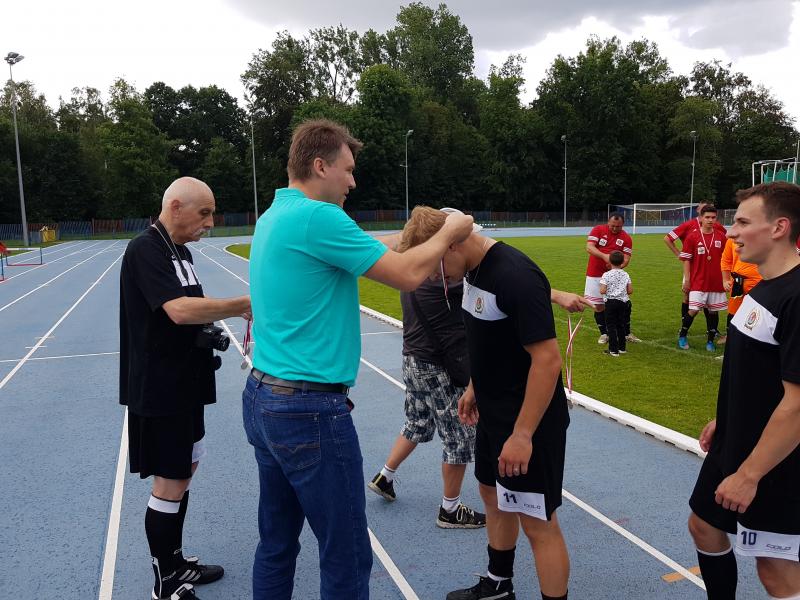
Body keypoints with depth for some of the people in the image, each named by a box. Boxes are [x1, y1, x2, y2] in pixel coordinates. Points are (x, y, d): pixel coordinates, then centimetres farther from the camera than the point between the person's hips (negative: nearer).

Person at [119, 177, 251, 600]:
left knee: (184, 471, 18)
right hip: (159, 390, -10)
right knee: (170, 483, 1)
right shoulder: (145, 250, -18)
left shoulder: (180, 250, 12)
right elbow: (178, 310, -31)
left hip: (184, 384, 10)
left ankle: (174, 561, 34)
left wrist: (208, 331, 4)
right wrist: (244, 305, -24)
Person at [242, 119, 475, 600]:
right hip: (310, 411, -10)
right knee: (348, 557, 3)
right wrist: (448, 234, 1)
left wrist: (411, 240, 16)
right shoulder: (317, 216, -17)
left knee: (277, 544, 19)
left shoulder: (273, 217, 13)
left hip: (262, 399, 10)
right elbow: (408, 276, -16)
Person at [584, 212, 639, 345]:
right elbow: (589, 247, -16)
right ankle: (604, 334, 17)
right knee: (598, 305, 2)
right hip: (595, 275, -1)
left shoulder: (626, 238, 0)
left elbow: (626, 259, -5)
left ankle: (627, 334, 12)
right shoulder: (598, 230, -4)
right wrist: (605, 256, -31)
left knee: (625, 303, -4)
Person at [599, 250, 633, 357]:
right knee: (620, 324, 17)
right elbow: (630, 291, -1)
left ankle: (613, 350, 0)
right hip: (623, 301, 5)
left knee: (611, 325, 1)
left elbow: (602, 291, -19)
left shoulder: (606, 275, -13)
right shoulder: (625, 274, 0)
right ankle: (622, 347, 24)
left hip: (611, 302, -5)